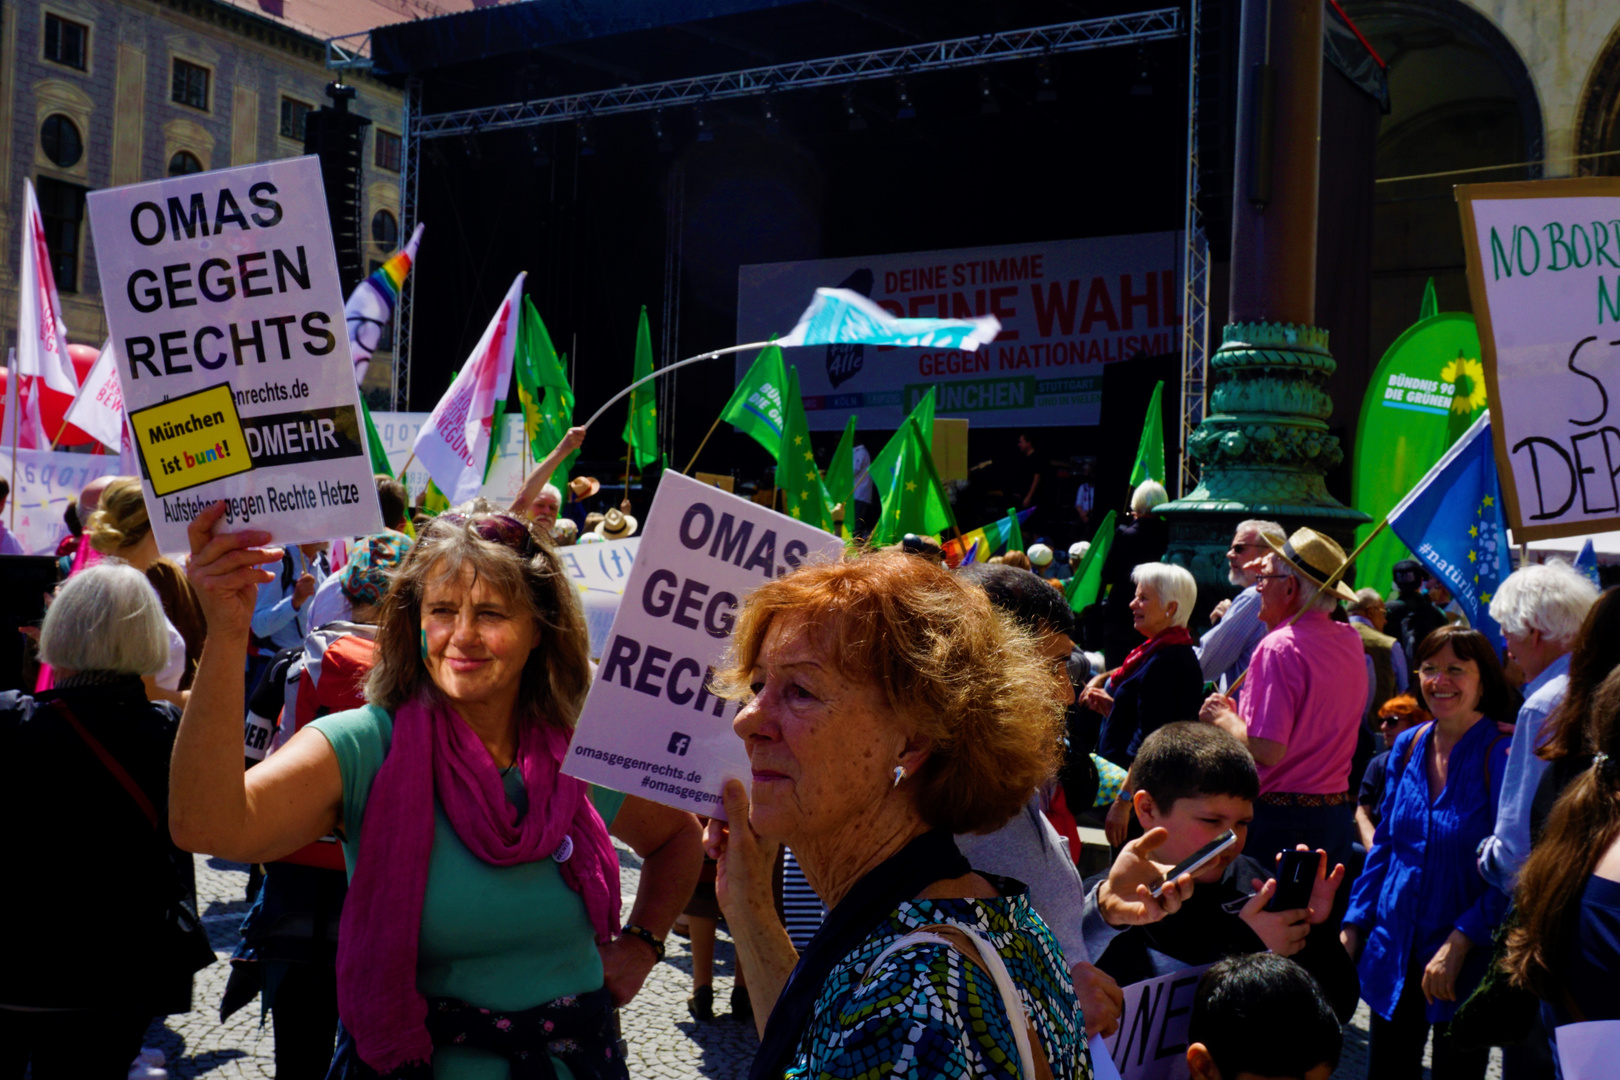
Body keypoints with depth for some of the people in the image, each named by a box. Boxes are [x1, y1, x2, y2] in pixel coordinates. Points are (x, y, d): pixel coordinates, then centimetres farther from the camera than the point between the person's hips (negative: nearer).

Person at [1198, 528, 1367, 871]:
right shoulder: (1351, 641, 7)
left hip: (1279, 818, -8)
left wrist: (1223, 717, -6)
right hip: (1338, 815, 8)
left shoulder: (1279, 646, -18)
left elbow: (1267, 750, -23)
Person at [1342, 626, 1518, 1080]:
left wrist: (1460, 941, -20)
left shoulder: (1501, 757, -13)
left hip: (1466, 962, -5)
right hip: (1394, 954, 5)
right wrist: (1354, 924, 7)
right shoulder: (1408, 746, 5)